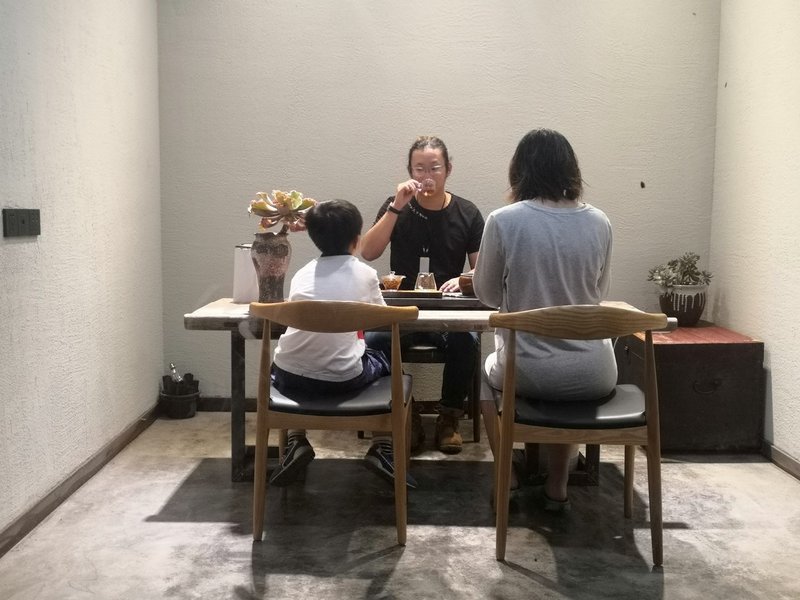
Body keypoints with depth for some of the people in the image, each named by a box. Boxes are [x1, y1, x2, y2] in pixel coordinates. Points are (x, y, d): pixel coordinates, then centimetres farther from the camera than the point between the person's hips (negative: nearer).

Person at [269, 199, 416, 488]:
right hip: (342, 378, -2)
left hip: (290, 377, 3)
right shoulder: (365, 273, 5)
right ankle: (381, 449, 20)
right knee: (387, 361, 27)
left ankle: (296, 442, 22)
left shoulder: (302, 274, 12)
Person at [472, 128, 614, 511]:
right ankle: (557, 486, 37)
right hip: (592, 376, 2)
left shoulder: (503, 221, -10)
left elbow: (486, 294, 2)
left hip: (528, 374, -2)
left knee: (493, 364, 33)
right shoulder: (599, 222, -1)